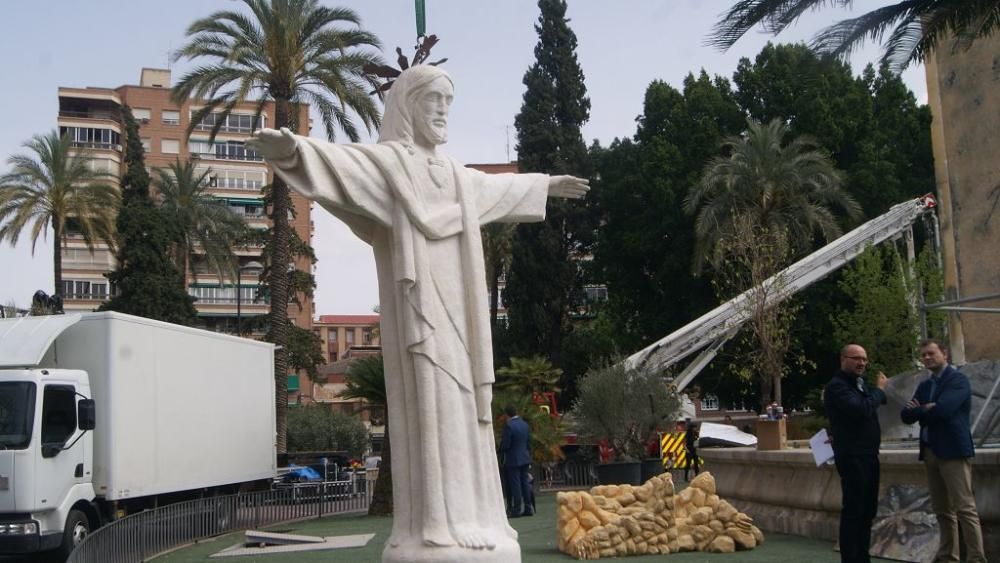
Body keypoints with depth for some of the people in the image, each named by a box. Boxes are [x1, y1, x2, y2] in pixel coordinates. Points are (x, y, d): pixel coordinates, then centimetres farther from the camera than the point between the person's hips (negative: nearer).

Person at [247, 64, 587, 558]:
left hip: (455, 314, 8)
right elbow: (339, 161, -23)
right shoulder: (386, 161, -2)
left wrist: (544, 185, 56)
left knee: (461, 414, 4)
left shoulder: (455, 174, 22)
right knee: (429, 408, -14)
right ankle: (431, 535, -15)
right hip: (418, 310, -8)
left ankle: (464, 524, 7)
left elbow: (500, 187, 42)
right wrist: (293, 149, -45)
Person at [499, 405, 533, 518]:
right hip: (525, 458, 7)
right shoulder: (525, 424, 5)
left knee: (515, 484, -2)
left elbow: (505, 444, -16)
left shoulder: (509, 425, -17)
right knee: (525, 482, 11)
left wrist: (501, 451, 4)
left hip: (513, 459, -7)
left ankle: (517, 509, -1)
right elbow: (529, 441, 10)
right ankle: (528, 508, 13)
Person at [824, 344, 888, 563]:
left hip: (869, 455, 9)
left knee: (867, 510, 13)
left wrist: (880, 390, 3)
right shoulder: (837, 386, -14)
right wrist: (879, 390, -11)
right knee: (853, 511, -7)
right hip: (852, 456, -9)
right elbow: (862, 409, -25)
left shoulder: (860, 383, 16)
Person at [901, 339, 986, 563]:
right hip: (930, 451, 8)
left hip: (953, 450, -8)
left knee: (965, 508, -9)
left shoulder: (958, 379, -6)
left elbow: (942, 410, -20)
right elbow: (906, 415, 9)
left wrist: (919, 410, -2)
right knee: (942, 509, 11)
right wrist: (926, 410, -11)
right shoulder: (924, 385, 17)